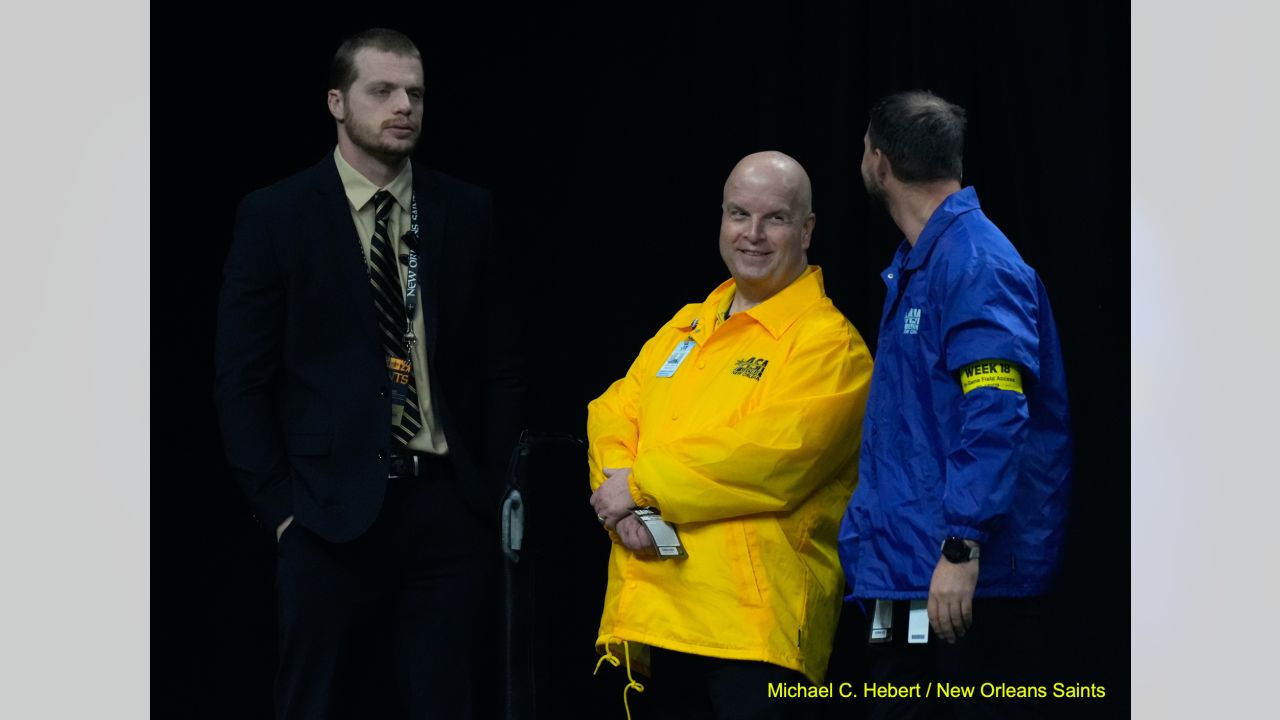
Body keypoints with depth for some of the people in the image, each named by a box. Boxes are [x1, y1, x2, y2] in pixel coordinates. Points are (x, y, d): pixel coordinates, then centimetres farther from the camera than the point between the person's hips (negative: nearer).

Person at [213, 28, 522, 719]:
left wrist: (495, 484, 5)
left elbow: (497, 364, 12)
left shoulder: (466, 211, 8)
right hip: (333, 512, -2)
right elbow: (242, 381, 0)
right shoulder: (274, 216, 0)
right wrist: (280, 503, -5)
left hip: (448, 508, 2)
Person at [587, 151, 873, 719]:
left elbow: (774, 454, -19)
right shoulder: (685, 326, 20)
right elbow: (614, 413, 12)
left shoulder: (827, 342, -6)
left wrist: (642, 485, -12)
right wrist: (616, 488, -11)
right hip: (655, 610, 7)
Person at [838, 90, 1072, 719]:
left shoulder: (974, 262, -15)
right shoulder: (913, 264, 17)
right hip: (901, 572, 10)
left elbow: (996, 414, -24)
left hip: (966, 578, -10)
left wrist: (961, 547, -28)